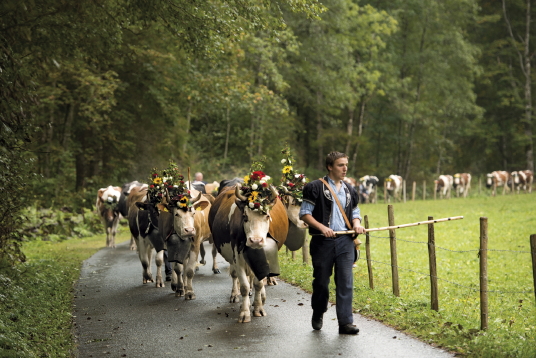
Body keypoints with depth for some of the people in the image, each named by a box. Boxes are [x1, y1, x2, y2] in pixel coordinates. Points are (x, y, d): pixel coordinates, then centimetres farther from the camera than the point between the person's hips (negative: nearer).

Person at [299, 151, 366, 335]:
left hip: (345, 241, 3)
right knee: (321, 281, 7)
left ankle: (345, 322, -4)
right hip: (323, 242, -3)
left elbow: (355, 213, 23)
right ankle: (317, 315, 30)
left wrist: (357, 224, 0)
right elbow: (304, 213, -5)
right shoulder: (315, 187, -2)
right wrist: (322, 227, -18)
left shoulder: (350, 191, 15)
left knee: (345, 281, -5)